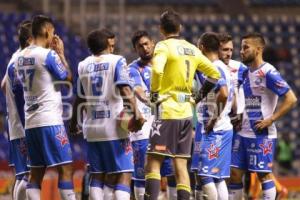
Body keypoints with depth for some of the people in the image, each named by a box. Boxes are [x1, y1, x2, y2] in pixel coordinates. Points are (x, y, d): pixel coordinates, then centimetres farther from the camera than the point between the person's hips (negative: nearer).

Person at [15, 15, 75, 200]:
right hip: (50, 121, -8)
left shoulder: (20, 57, 11)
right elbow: (68, 77, 1)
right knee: (65, 169, -5)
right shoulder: (48, 55, -12)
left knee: (36, 172, 9)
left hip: (30, 122, 8)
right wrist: (61, 53, 9)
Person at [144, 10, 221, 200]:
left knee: (153, 161, -4)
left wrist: (155, 92, -11)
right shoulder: (192, 49, 12)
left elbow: (157, 70, -25)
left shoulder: (164, 46, -7)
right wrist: (200, 96, 18)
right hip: (186, 112, 6)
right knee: (181, 165, 8)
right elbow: (214, 74, 18)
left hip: (167, 110, -6)